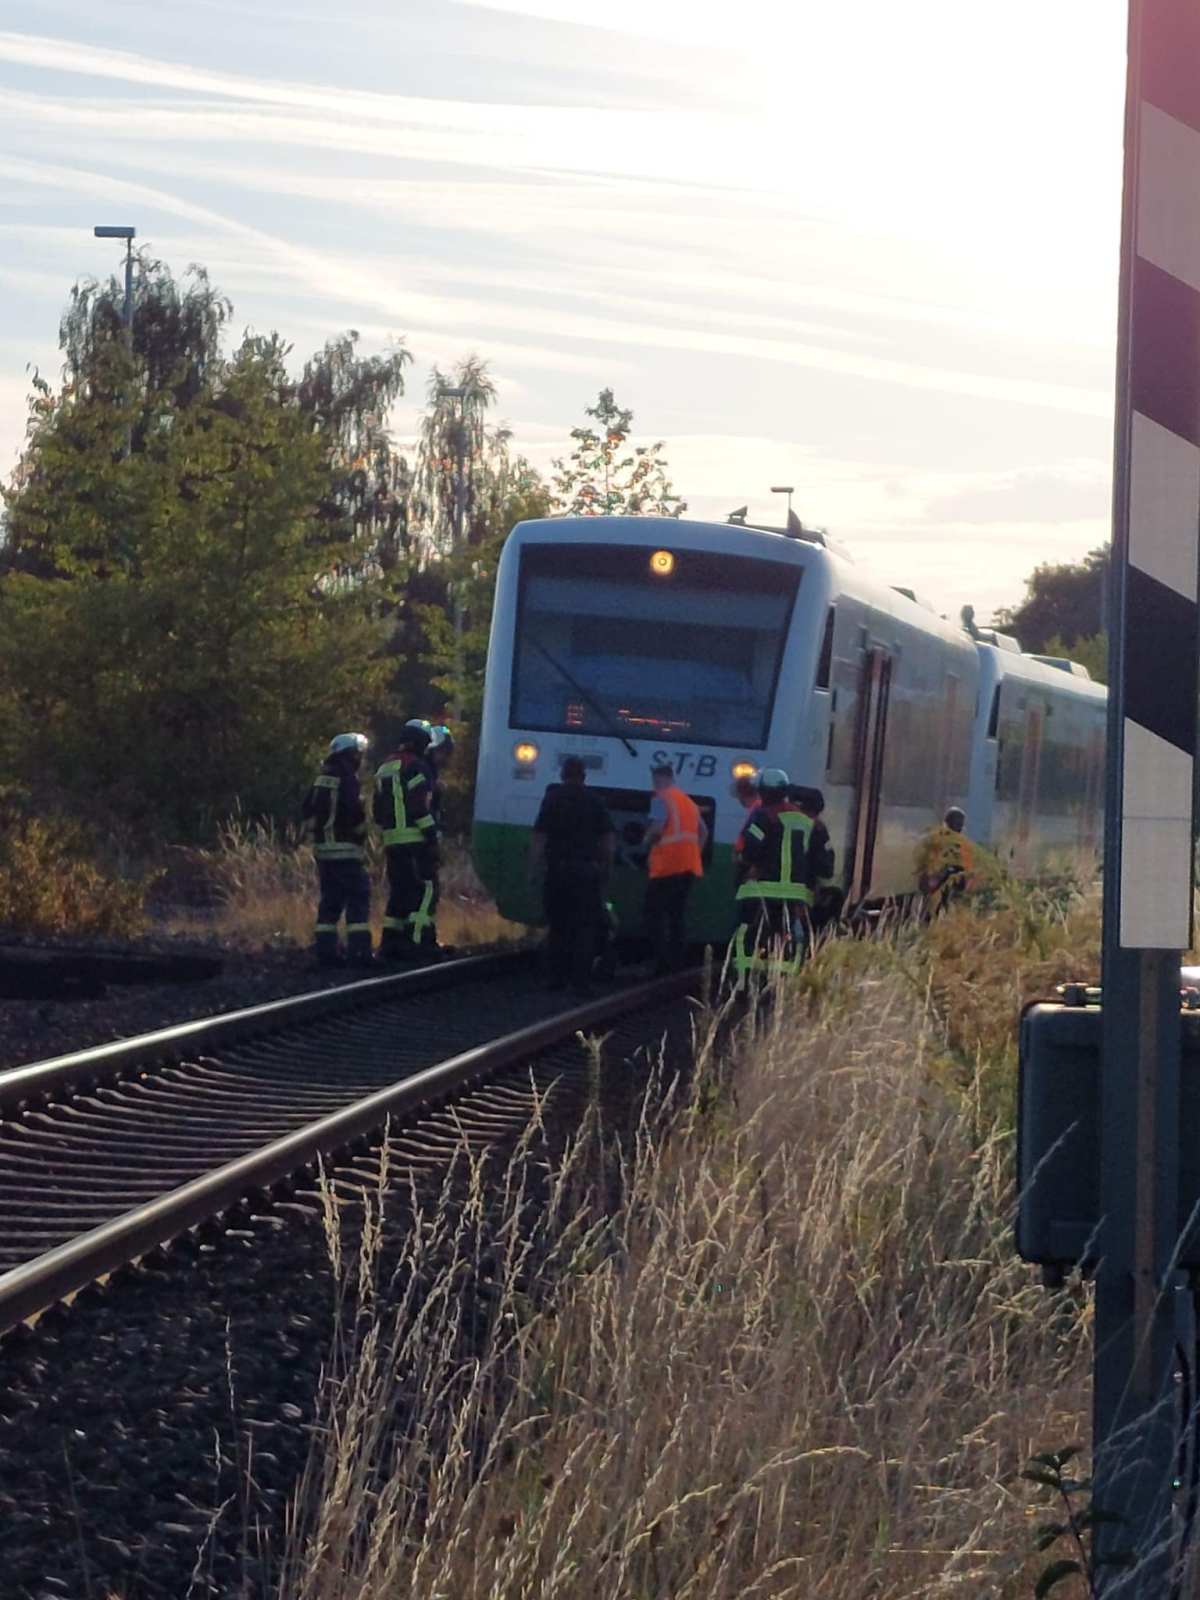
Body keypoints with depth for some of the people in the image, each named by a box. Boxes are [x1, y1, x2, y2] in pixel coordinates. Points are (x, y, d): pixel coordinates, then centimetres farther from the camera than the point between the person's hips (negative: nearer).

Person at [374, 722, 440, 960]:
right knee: (426, 889, -8)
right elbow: (419, 804, -17)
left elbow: (377, 807, 21)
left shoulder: (385, 769, 20)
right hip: (416, 839, -8)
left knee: (399, 890, 13)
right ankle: (417, 941, -17)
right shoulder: (415, 766, -8)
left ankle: (390, 941, 11)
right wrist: (431, 832, -15)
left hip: (392, 840, 8)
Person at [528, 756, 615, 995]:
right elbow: (609, 838, 4)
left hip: (559, 868, 0)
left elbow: (538, 836, -7)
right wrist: (606, 866, 14)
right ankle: (581, 980, -5)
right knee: (585, 928, 2)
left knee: (557, 926, 11)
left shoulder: (553, 798, -1)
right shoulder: (595, 801, 4)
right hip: (588, 871, 0)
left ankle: (555, 977, 10)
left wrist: (534, 867, -3)